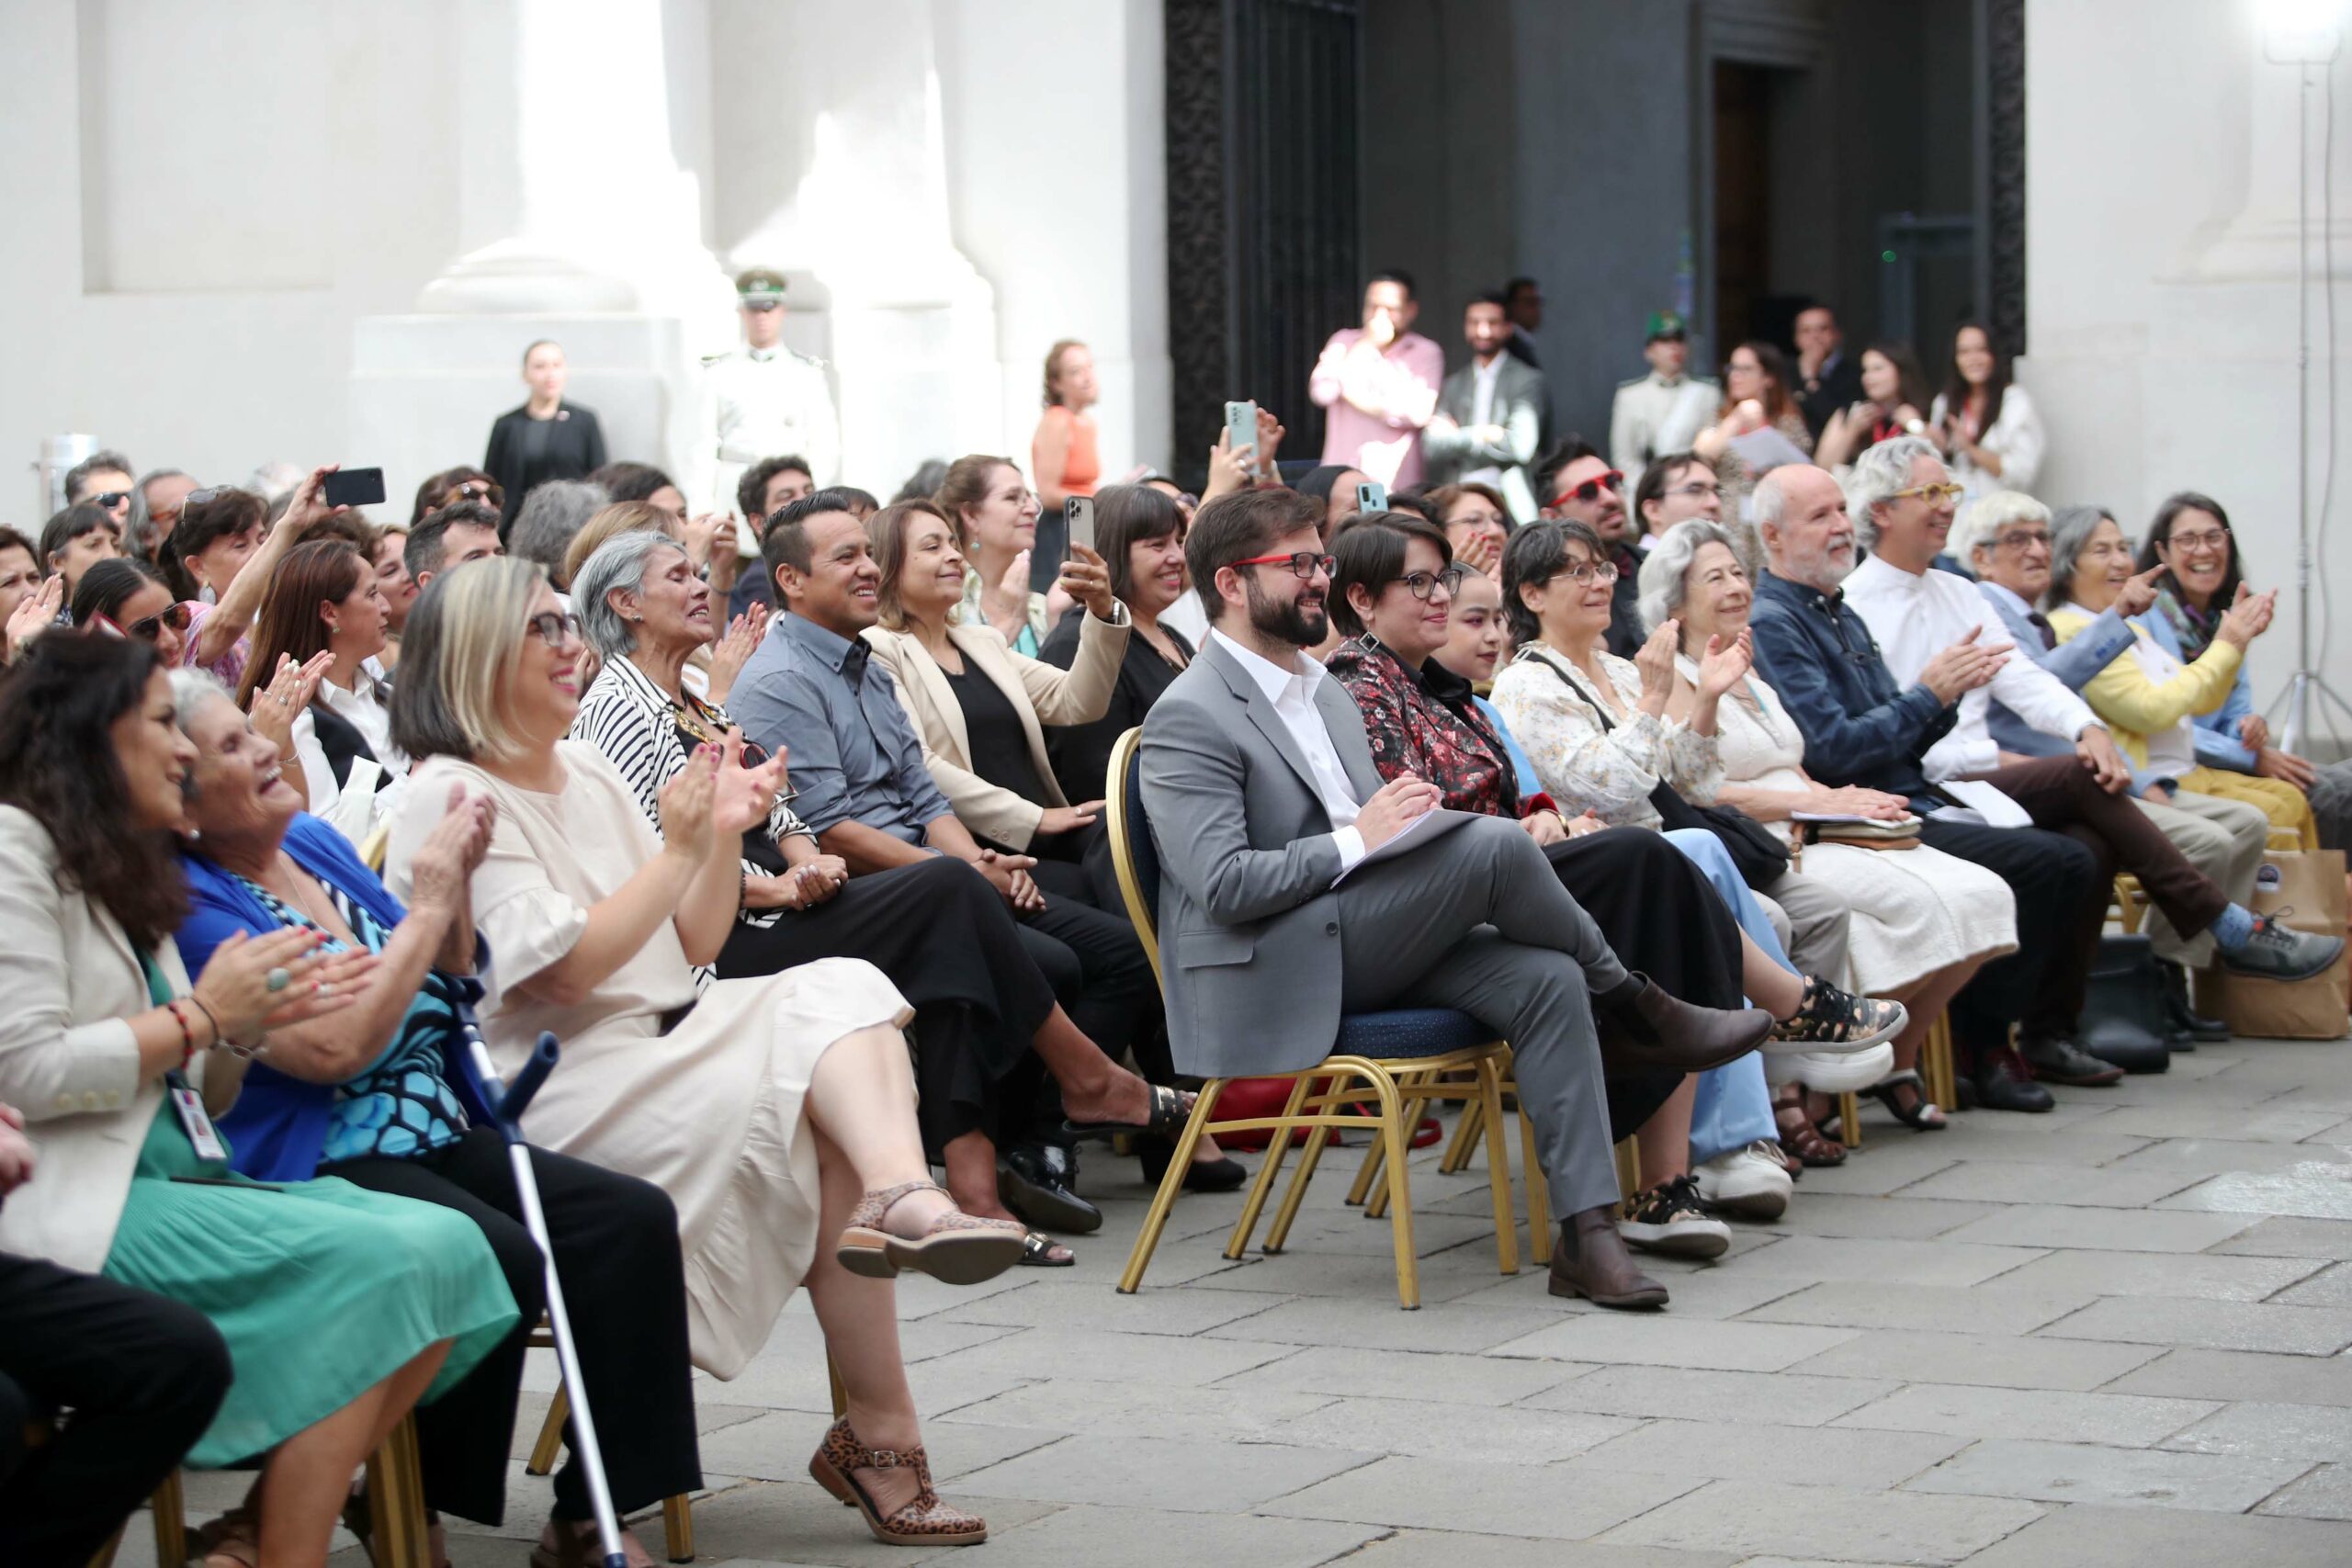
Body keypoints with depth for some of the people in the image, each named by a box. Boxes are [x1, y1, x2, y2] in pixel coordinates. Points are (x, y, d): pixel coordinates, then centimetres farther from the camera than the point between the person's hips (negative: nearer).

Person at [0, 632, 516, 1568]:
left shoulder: (127, 871, 24)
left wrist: (255, 1022, 5)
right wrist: (200, 1016, -7)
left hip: (175, 1178, 9)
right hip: (77, 1205, -9)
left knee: (447, 1247, -12)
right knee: (374, 1262, -25)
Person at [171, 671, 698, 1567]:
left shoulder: (314, 842, 13)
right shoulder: (190, 905, -12)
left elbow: (449, 992, 20)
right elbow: (336, 1049, -21)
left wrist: (459, 882, 2)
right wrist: (427, 905, -14)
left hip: (440, 1138, 8)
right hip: (320, 1166, -8)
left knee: (633, 1220, -13)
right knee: (498, 1259, -32)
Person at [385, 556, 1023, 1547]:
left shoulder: (590, 775, 18)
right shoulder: (451, 798, -7)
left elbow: (694, 949, 17)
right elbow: (559, 972, -17)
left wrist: (725, 835, 2)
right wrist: (679, 850, -15)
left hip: (666, 1048, 7)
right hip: (551, 1090, -7)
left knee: (840, 992, -19)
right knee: (828, 1138, -23)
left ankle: (898, 1200, -37)